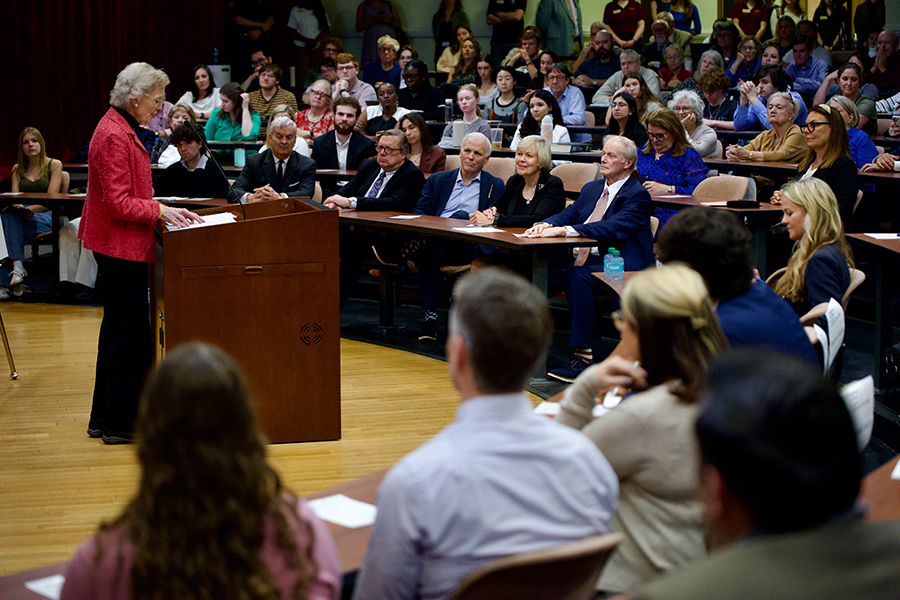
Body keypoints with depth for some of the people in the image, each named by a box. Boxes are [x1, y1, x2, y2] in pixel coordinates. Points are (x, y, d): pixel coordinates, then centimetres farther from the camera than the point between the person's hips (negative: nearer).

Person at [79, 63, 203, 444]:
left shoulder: (121, 130, 13)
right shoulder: (114, 136, -19)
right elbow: (118, 202, -22)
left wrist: (165, 210, 11)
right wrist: (159, 210, -14)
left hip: (119, 246, 11)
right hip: (121, 245, -11)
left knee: (118, 328, 15)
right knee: (130, 332, -5)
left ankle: (104, 418, 23)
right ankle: (120, 423, 1)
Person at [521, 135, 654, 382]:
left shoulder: (637, 195, -7)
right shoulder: (591, 189, 20)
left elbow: (611, 229, -22)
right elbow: (568, 214, 12)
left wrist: (563, 230, -30)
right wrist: (545, 225, -14)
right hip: (585, 260, 7)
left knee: (577, 276, -36)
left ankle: (584, 357, -34)